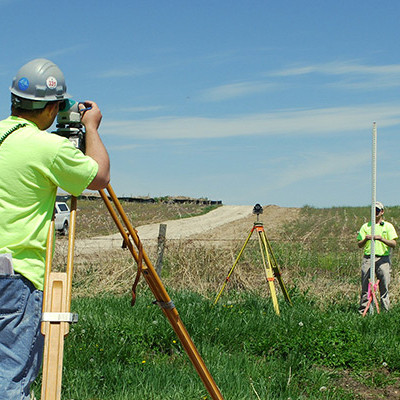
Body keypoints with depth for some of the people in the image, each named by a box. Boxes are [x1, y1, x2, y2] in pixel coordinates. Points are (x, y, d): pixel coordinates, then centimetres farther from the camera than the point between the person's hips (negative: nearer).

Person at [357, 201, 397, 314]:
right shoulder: (365, 226, 13)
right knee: (365, 285, -1)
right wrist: (366, 239, -11)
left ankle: (385, 310, 4)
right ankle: (362, 310, 4)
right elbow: (360, 245, 10)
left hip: (383, 259, -1)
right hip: (368, 258, 1)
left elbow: (393, 244, -1)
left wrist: (381, 239, -16)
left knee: (384, 286, -2)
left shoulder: (388, 226, 9)